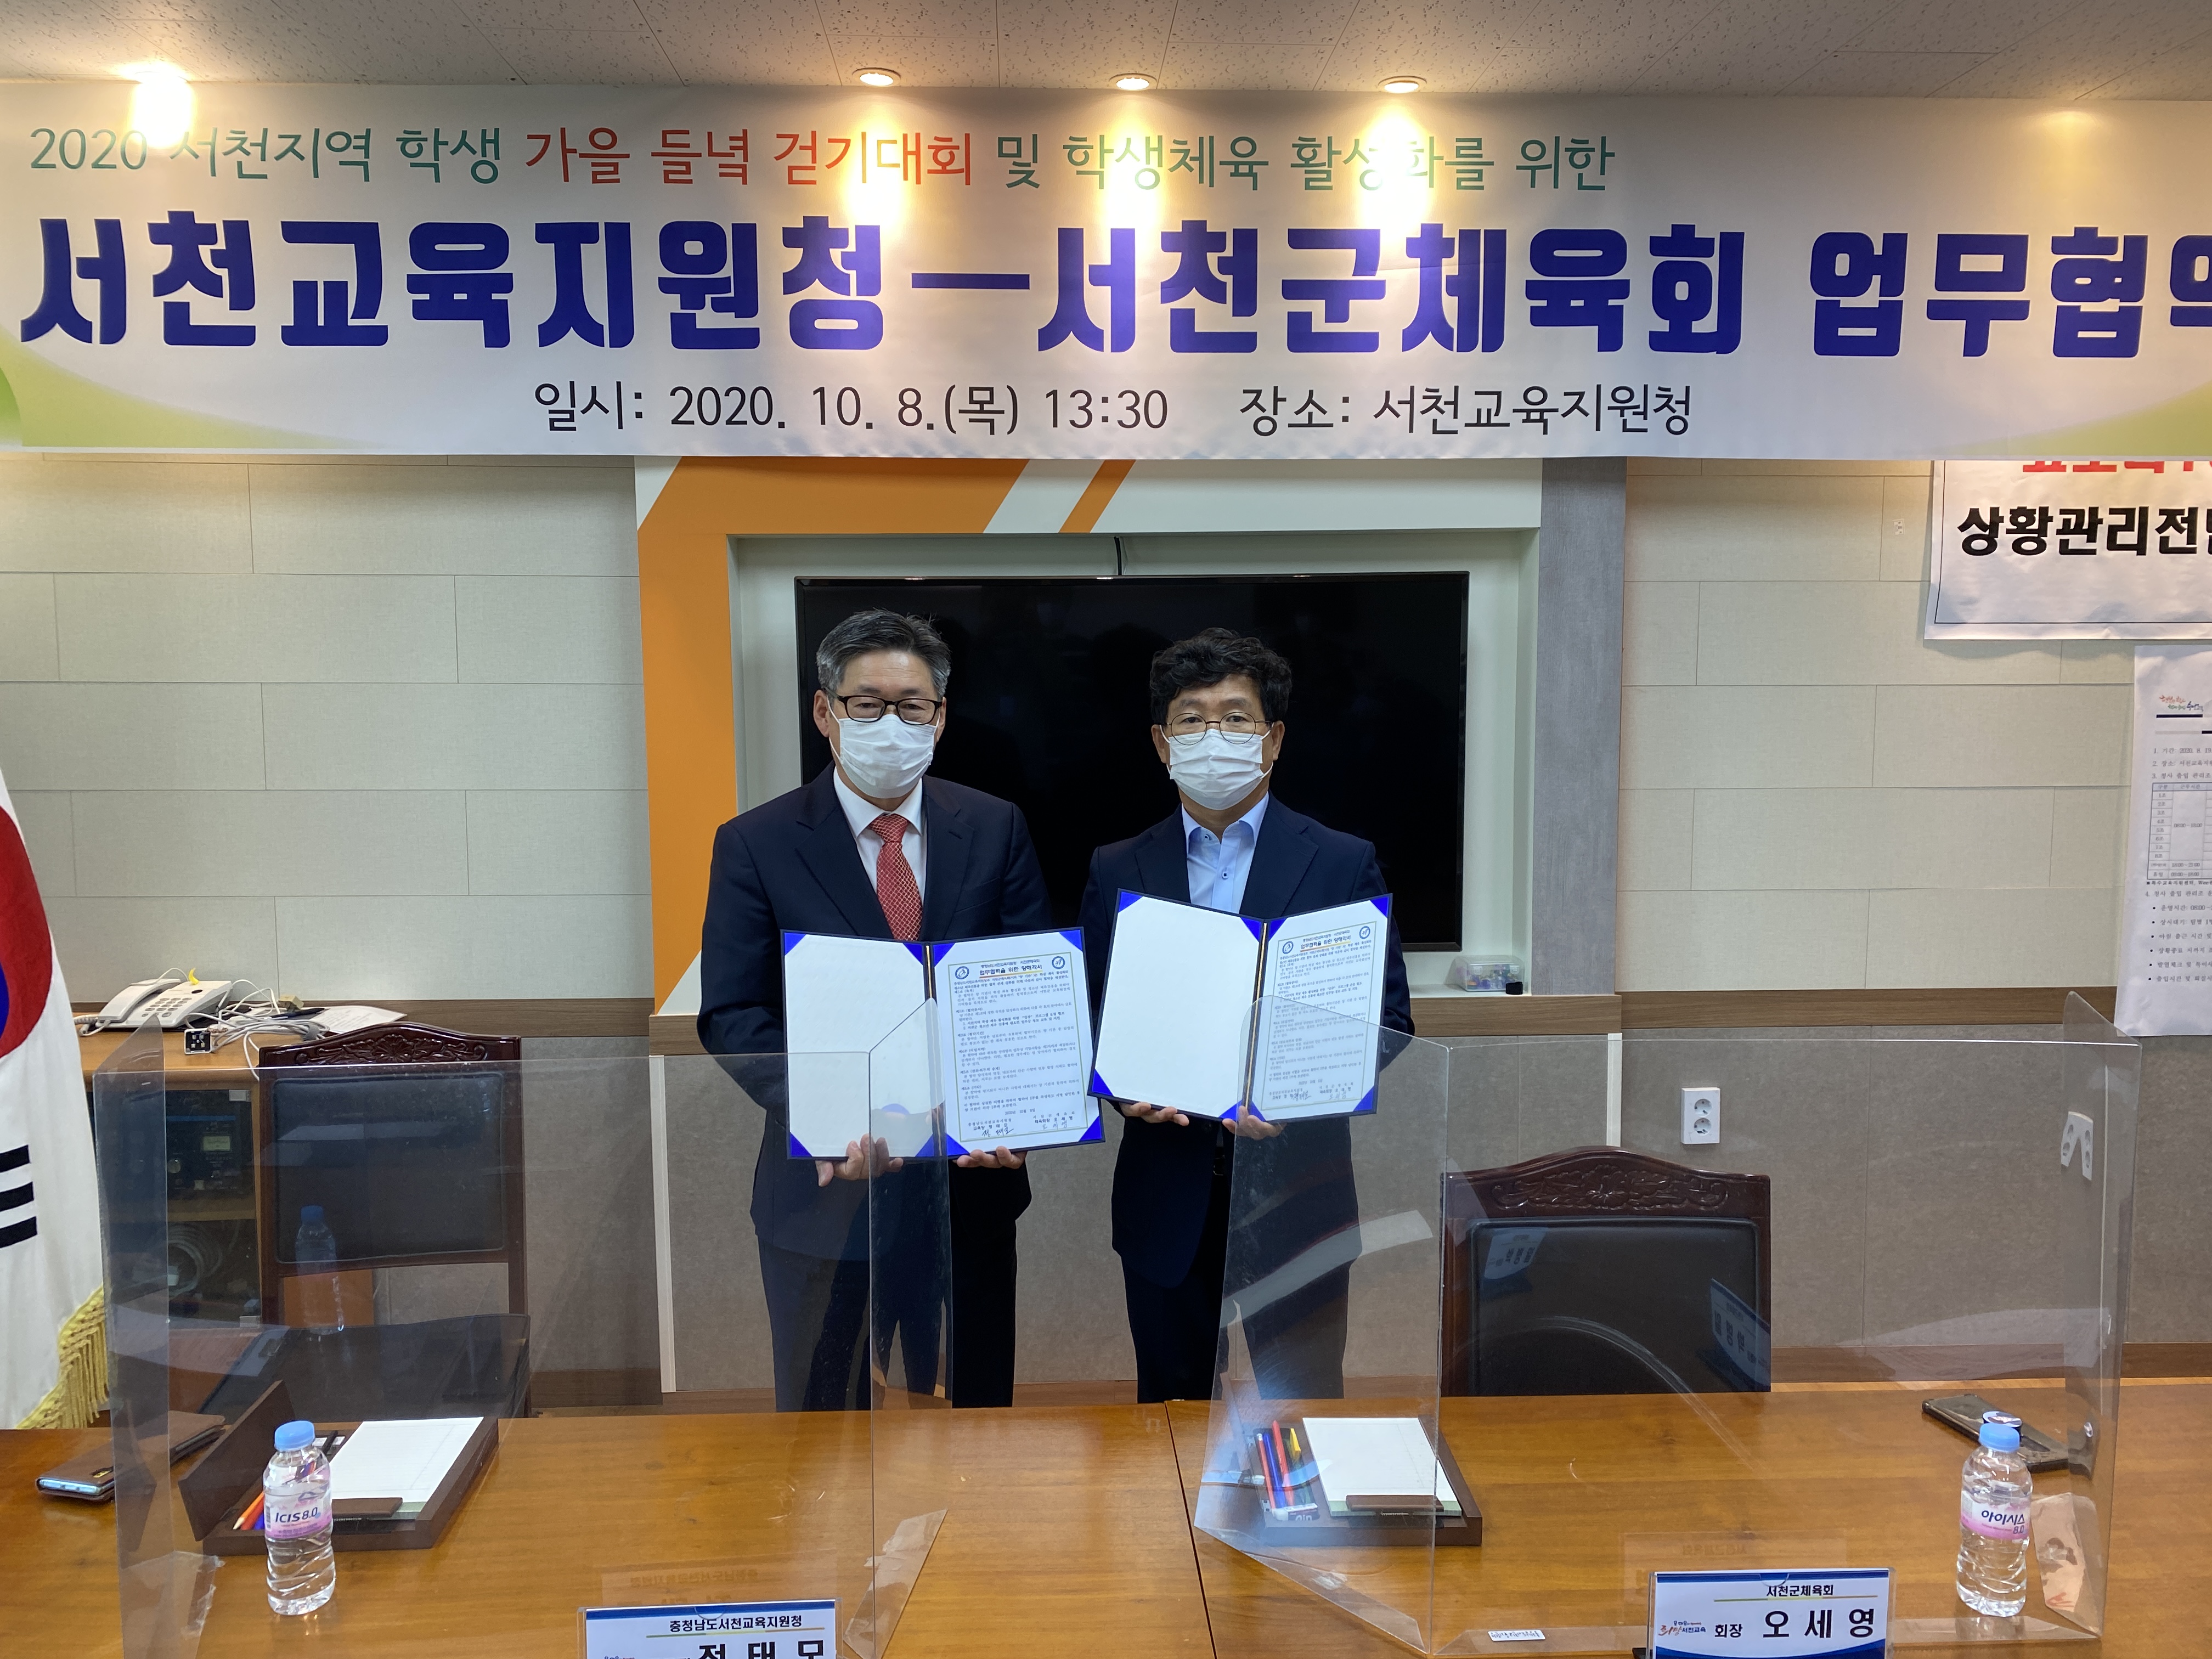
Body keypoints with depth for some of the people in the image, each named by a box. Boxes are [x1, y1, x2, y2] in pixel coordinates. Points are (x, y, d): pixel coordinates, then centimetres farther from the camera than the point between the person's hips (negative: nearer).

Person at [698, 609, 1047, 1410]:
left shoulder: (995, 829, 2)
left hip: (971, 1175, 2)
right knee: (821, 1426, 16)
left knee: (974, 1420, 16)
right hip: (825, 1187, -1)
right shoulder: (756, 844, -4)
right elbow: (732, 1015, -8)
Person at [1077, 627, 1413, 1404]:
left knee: (1303, 1408, 9)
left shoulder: (1344, 864, 1)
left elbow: (1387, 1020, -2)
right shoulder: (1117, 872, 6)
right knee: (1171, 1407, 13)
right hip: (1166, 1197, 2)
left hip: (1296, 1193, -1)